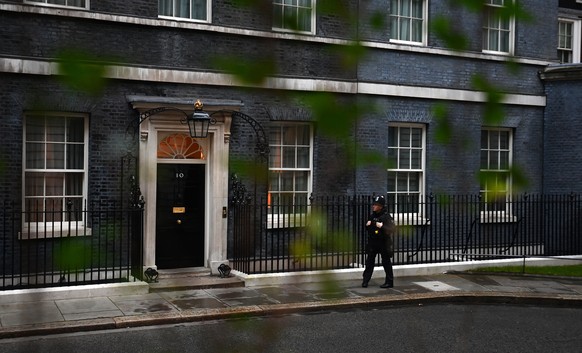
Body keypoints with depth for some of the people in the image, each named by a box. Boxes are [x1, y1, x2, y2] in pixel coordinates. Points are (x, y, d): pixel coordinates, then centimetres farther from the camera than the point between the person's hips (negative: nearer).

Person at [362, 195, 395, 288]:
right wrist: (367, 225, 0)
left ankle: (389, 282, 12)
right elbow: (366, 229, 21)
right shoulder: (371, 216, 9)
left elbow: (391, 229, -19)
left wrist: (382, 226, -31)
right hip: (372, 243, 6)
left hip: (383, 243, -6)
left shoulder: (386, 216, -10)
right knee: (369, 262, 7)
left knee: (386, 263, 3)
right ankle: (365, 281, 13)